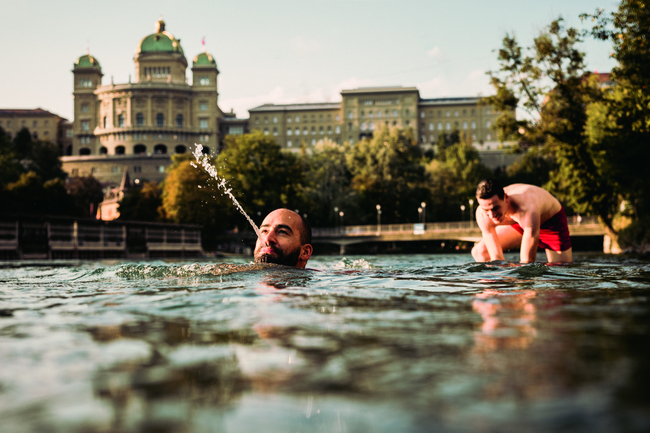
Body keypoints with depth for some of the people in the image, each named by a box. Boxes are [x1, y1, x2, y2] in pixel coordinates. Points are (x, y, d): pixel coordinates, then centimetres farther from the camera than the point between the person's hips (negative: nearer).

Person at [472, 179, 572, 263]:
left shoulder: (528, 210, -49)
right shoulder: (482, 214, -32)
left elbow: (527, 261, -45)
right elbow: (496, 259, -28)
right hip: (518, 223, 4)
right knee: (479, 252, -2)